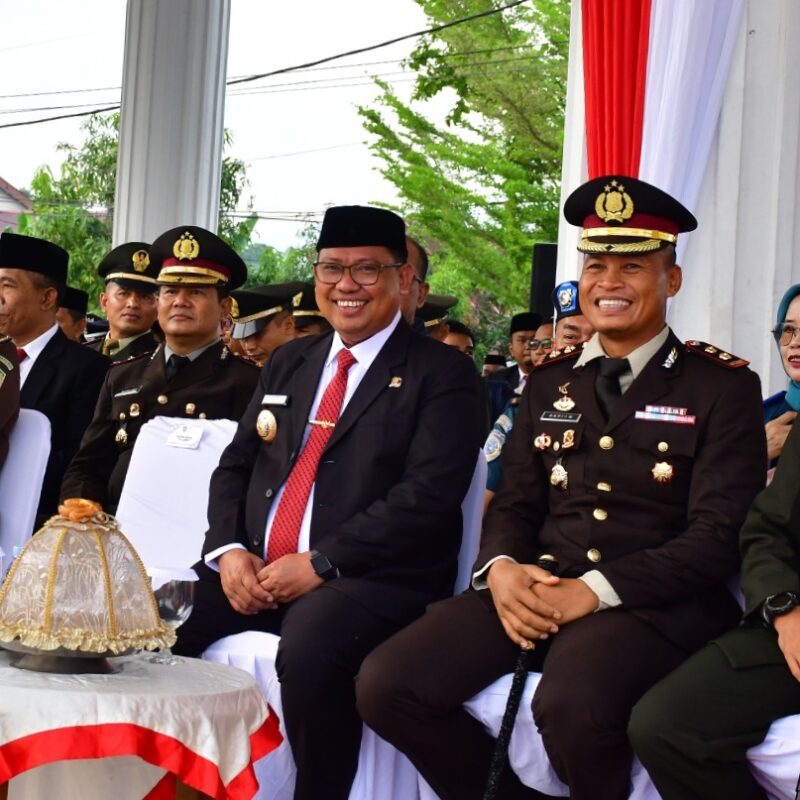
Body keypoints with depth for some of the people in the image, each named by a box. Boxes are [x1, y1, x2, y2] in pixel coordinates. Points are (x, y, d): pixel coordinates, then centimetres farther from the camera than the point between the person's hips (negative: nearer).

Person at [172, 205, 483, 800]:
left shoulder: (442, 373, -2)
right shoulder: (289, 362, 19)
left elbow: (428, 495, -13)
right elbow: (235, 466, 17)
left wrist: (321, 564, -17)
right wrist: (229, 549, -3)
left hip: (371, 580, -6)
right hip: (254, 571, 6)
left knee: (310, 647, -36)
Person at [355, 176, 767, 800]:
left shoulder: (723, 385, 1)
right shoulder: (550, 383, 17)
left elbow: (720, 534, -7)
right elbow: (516, 505, 16)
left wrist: (595, 589, -18)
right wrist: (502, 567, -9)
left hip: (655, 601, -5)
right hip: (536, 587, 5)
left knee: (571, 706, -37)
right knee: (387, 684, -17)